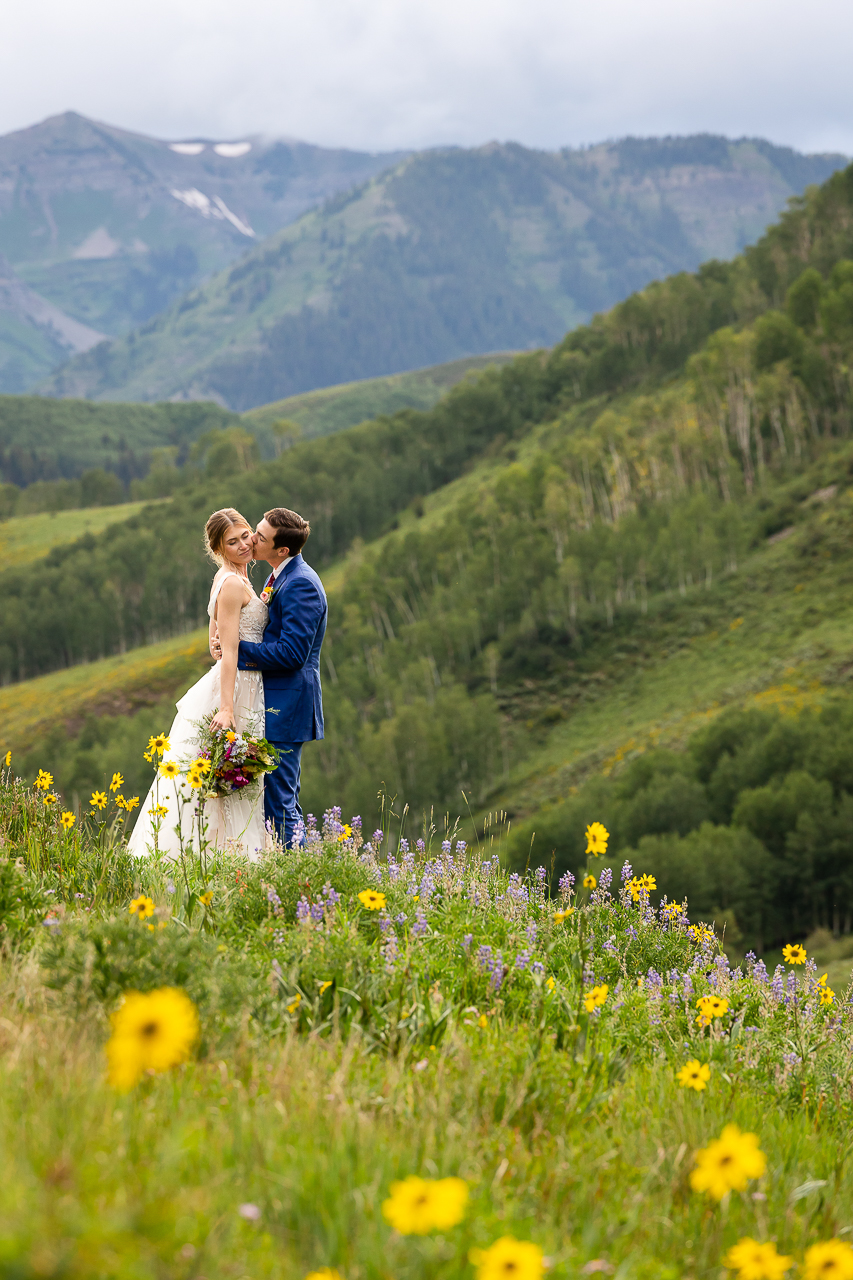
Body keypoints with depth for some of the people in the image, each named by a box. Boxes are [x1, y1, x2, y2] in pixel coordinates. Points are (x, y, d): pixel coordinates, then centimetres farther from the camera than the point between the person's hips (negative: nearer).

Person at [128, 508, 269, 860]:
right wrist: (227, 709, -24)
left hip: (242, 688, 10)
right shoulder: (233, 583, -14)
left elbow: (217, 644, 22)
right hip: (236, 690, -10)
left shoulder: (230, 579, 15)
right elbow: (229, 651, -20)